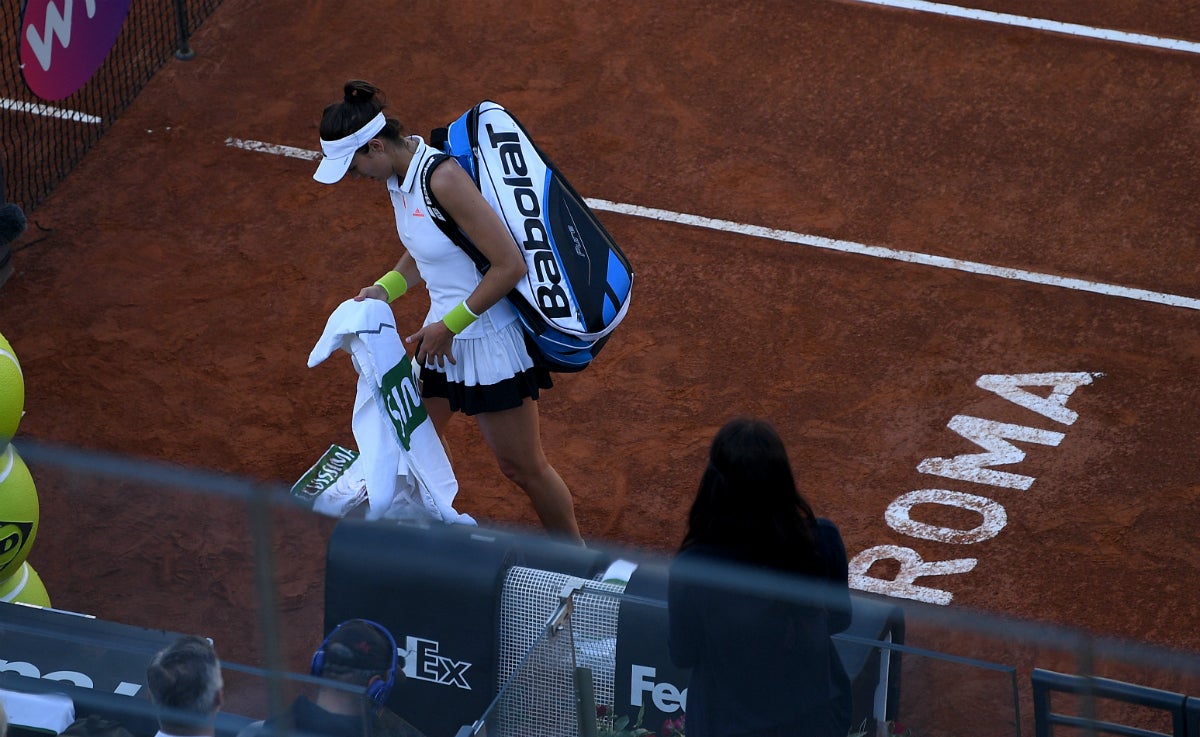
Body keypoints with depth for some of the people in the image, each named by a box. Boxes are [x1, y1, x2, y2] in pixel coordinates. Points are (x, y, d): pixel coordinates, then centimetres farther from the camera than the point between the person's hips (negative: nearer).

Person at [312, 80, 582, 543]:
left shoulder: (443, 179, -29)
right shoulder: (400, 175, -1)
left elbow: (510, 265, -27)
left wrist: (450, 325, -19)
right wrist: (387, 288, -1)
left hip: (490, 339, -8)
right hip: (444, 336, 8)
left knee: (522, 467, 6)